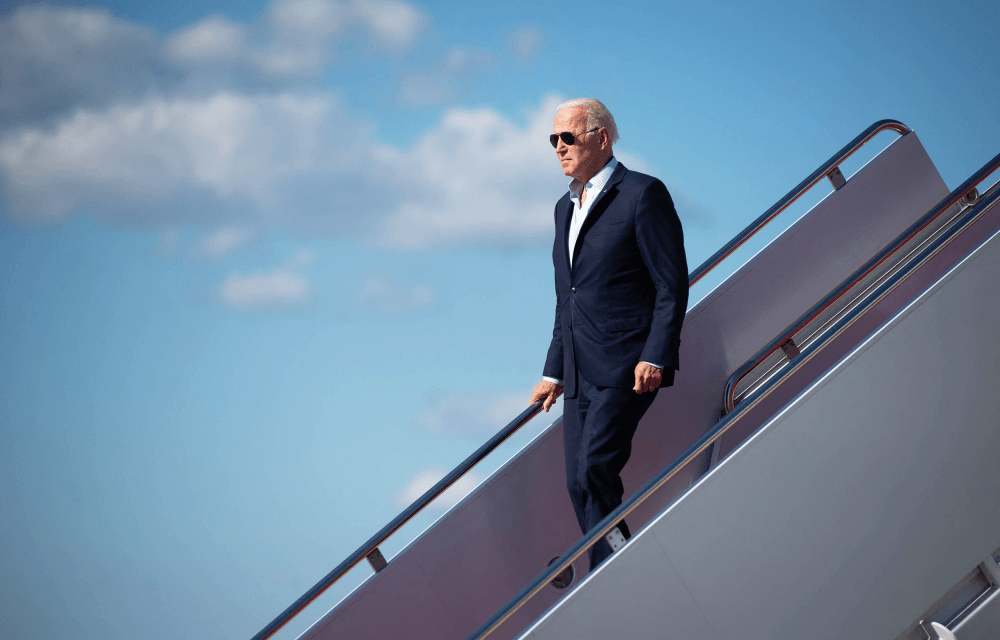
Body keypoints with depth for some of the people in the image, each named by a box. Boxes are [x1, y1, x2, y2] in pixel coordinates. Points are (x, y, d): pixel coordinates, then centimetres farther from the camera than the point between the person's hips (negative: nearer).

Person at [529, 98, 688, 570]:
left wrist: (654, 357, -18)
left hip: (627, 368, -8)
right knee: (581, 486, 3)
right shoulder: (566, 208, 19)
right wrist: (554, 372, 21)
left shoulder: (642, 195, -5)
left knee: (594, 474, -19)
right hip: (581, 372, 8)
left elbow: (672, 286, -9)